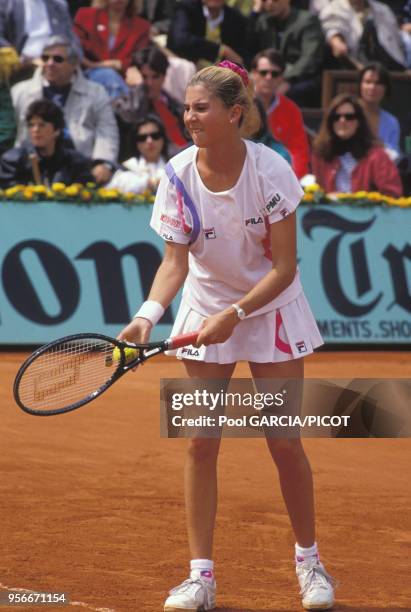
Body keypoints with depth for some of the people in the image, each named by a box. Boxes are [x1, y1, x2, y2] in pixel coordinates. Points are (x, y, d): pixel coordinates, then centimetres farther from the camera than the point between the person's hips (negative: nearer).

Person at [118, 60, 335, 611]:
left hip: (271, 309, -2)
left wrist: (234, 315, -29)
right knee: (201, 442, -3)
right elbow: (176, 261, -13)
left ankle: (309, 561, 19)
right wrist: (147, 316, -30)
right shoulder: (179, 176, -14)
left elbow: (284, 267, -19)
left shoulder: (270, 170, -21)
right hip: (206, 310, 2)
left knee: (284, 441, 0)